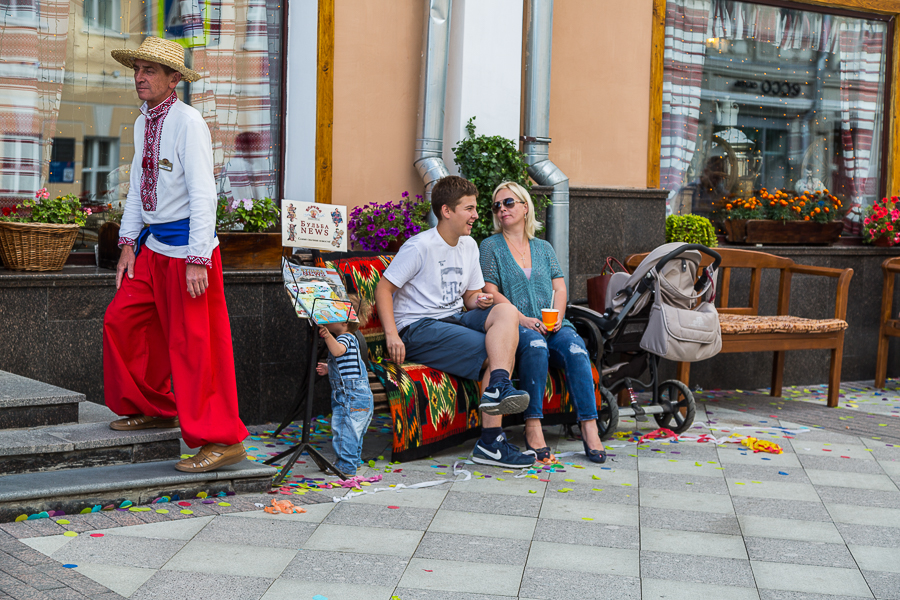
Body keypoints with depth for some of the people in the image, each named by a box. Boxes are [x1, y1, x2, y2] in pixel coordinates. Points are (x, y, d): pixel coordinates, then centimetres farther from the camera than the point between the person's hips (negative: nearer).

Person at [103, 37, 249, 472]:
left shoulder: (187, 122, -14)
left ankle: (221, 440, 0)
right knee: (122, 321, 13)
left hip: (186, 247, -9)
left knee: (194, 344, -7)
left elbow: (202, 194, -19)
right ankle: (154, 408, 31)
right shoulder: (143, 123, 11)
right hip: (154, 246, 9)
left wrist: (197, 260, -23)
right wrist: (129, 243, 11)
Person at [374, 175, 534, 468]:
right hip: (418, 328, -7)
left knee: (507, 311, -23)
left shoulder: (469, 246, 16)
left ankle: (497, 388, -33)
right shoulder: (420, 246, -8)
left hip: (455, 320, 7)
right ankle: (491, 440, -27)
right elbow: (383, 288, -10)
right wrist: (392, 335, -21)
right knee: (500, 352, -24)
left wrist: (479, 301, -2)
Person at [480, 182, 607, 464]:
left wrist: (557, 317, -7)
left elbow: (559, 288, 14)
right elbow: (491, 292, 0)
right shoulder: (491, 246, 11)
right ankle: (533, 427, -37)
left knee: (575, 347, -30)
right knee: (535, 344, -38)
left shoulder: (544, 248, 23)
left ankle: (589, 428, -36)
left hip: (551, 325, 3)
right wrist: (523, 319, -14)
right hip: (513, 326, -3)